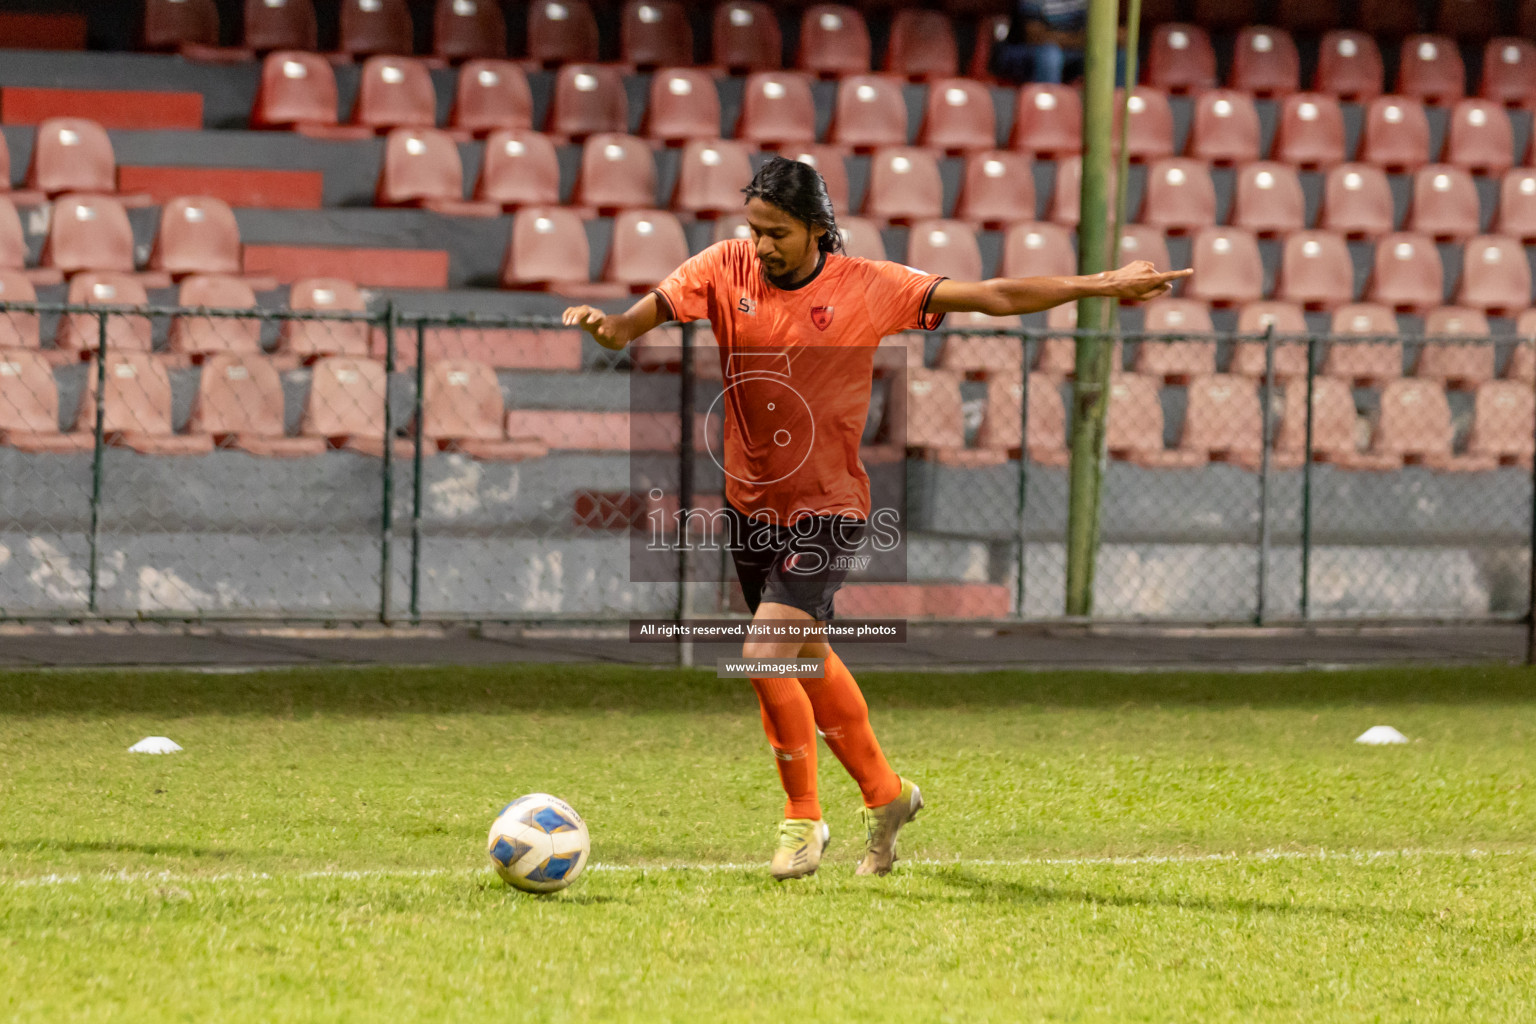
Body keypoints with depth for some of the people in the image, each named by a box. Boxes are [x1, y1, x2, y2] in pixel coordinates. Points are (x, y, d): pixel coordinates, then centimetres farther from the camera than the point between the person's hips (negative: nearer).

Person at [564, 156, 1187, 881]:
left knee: (766, 657, -19)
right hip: (751, 505, 5)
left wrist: (1099, 286, -13)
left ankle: (803, 817, 1)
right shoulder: (727, 268, -5)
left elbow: (991, 298, -10)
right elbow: (646, 314, -12)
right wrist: (603, 325, -36)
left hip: (827, 509, -5)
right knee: (810, 658, 19)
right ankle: (885, 794, 39)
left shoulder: (868, 288, -11)